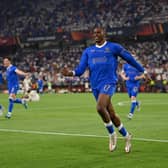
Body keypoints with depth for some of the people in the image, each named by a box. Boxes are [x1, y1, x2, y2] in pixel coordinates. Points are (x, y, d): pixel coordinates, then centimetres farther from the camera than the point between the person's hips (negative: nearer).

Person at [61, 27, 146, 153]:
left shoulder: (114, 47, 5)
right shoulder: (88, 51, 16)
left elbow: (129, 58, 14)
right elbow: (81, 69, 7)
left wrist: (142, 71, 20)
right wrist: (71, 73, -14)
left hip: (108, 82, -5)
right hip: (95, 85, 5)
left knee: (100, 107, -27)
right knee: (111, 114, 10)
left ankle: (112, 134, -6)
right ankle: (127, 136, 28)